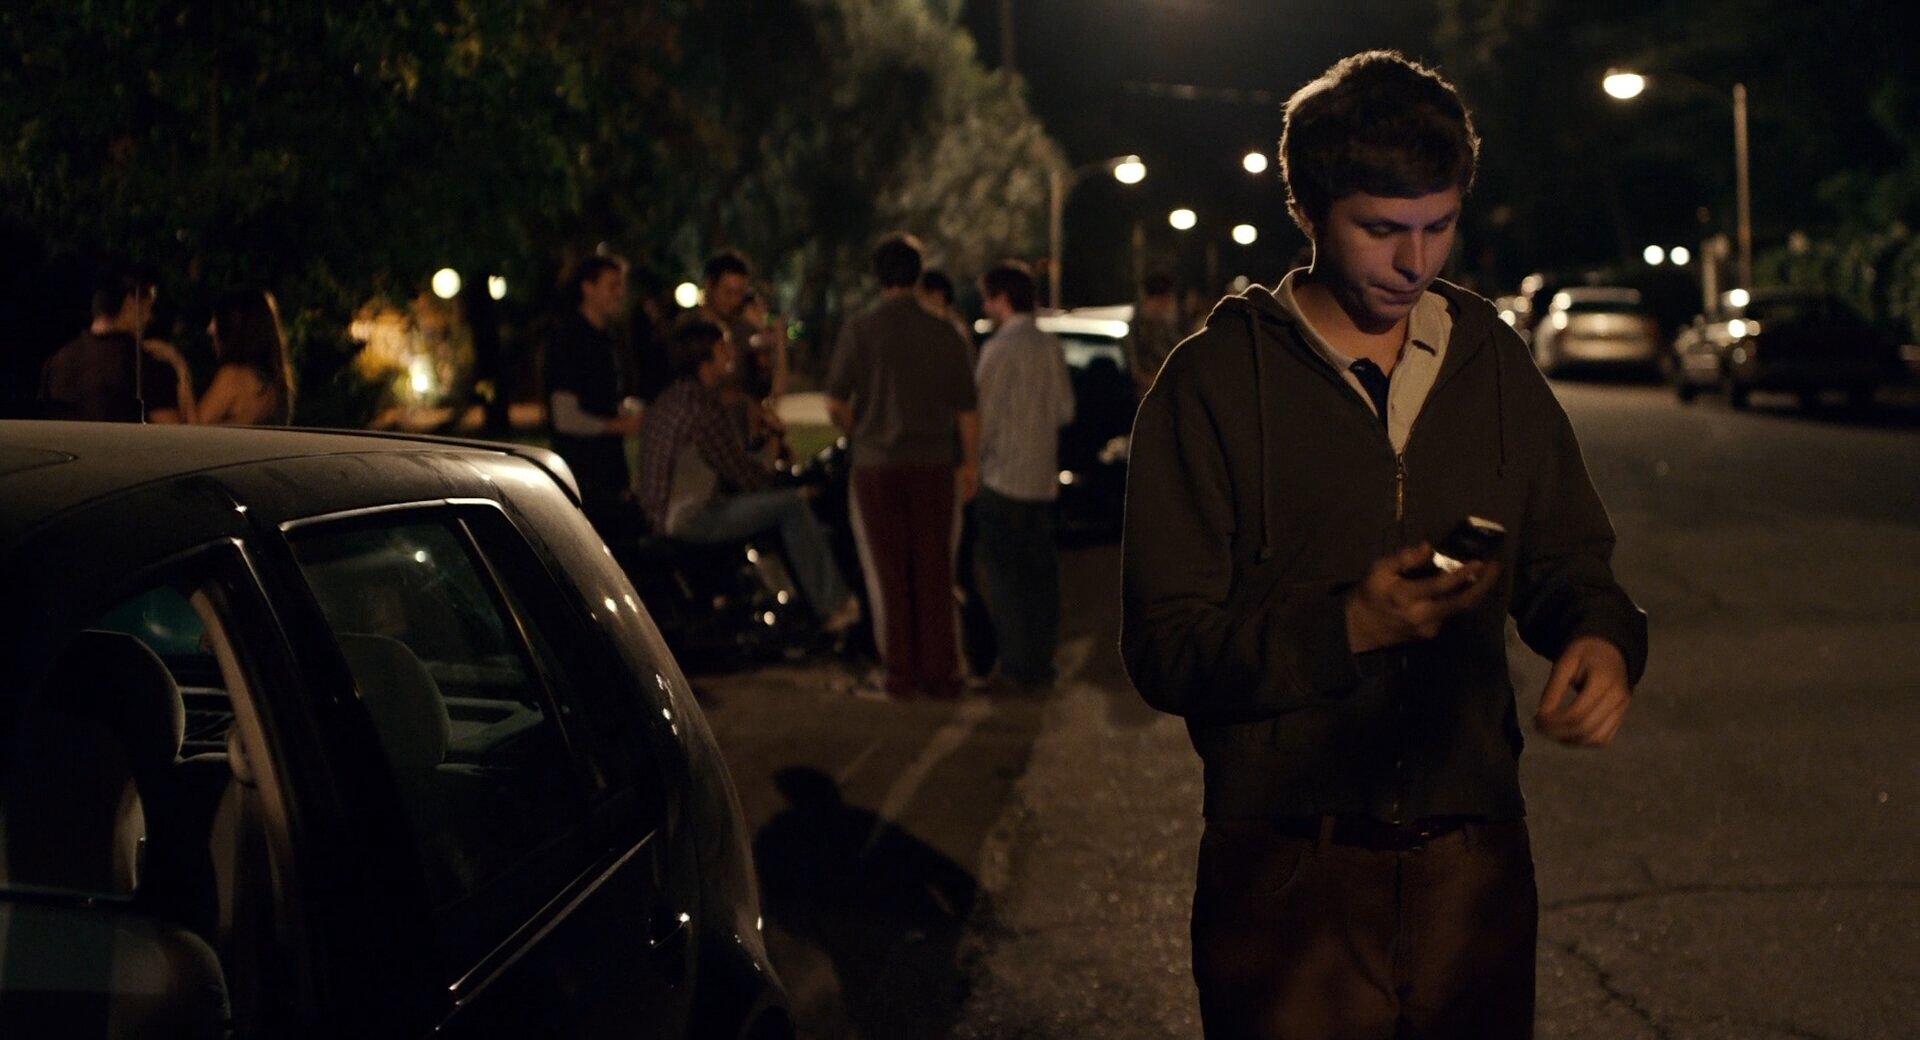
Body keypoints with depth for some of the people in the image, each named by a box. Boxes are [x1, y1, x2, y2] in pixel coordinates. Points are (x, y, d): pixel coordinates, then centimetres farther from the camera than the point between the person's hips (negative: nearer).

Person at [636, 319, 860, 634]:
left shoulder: (666, 400, 13)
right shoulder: (702, 407, -19)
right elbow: (743, 475, -14)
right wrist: (773, 475, 6)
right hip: (690, 518, -11)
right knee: (792, 504, -14)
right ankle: (834, 606, -10)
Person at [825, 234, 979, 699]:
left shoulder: (859, 330, -7)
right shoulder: (943, 333, -2)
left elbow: (835, 404, -6)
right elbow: (966, 409, 1)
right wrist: (970, 464, 12)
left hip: (876, 465, -1)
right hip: (933, 465, 1)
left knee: (889, 574, 6)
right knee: (934, 573, 7)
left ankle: (899, 674, 9)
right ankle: (940, 672, 9)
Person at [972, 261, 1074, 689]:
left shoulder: (1000, 348, -14)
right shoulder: (1052, 347, 6)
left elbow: (983, 416, -14)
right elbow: (1064, 410, 11)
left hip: (1003, 478, -6)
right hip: (1043, 477, 6)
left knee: (1004, 574, 1)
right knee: (1040, 571, 11)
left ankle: (1020, 664, 2)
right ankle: (1042, 661, 15)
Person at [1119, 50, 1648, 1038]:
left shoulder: (1494, 365, 9)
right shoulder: (1213, 383, -5)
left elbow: (1565, 565, 14)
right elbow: (1166, 649, -9)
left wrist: (1602, 638, -9)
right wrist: (1348, 628, -23)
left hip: (1473, 868, 4)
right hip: (1288, 876, -3)